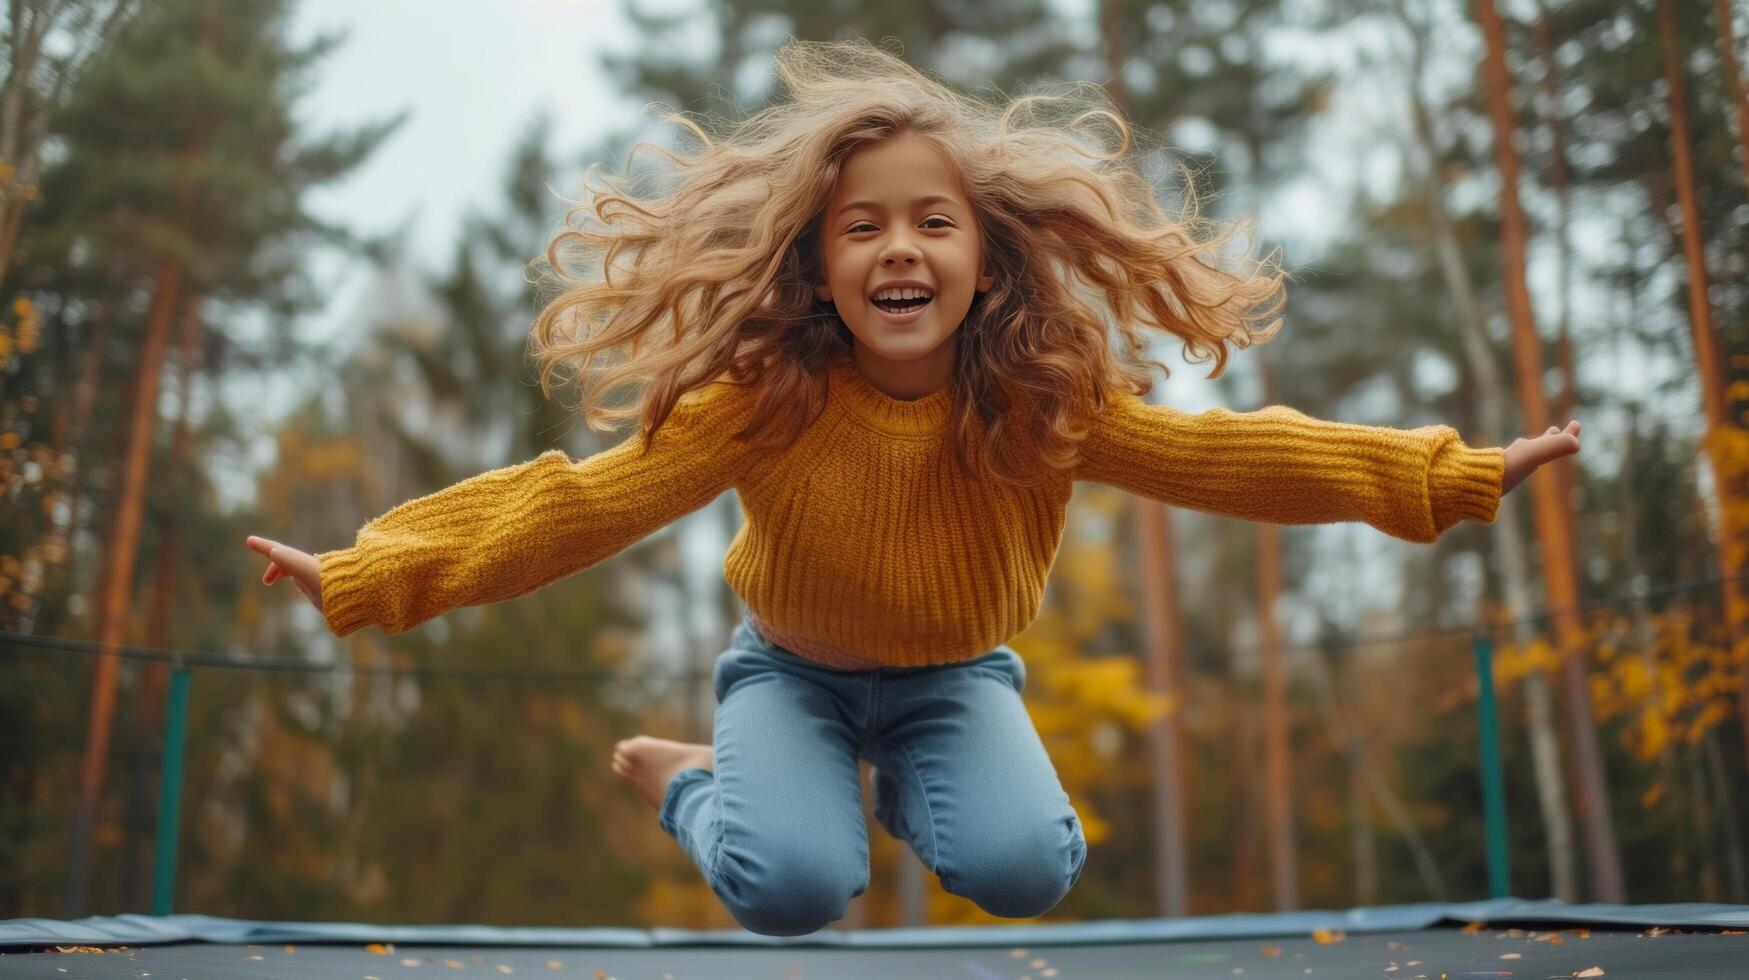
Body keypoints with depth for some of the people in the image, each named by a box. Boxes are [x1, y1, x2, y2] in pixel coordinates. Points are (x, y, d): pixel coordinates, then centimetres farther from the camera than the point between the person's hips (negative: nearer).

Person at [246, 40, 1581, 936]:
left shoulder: (1050, 402, -19)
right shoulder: (760, 403, -26)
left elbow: (1229, 454, -19)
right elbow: (582, 499, -29)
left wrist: (1461, 476, -22)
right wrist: (365, 575, -37)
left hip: (956, 677, 3)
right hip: (793, 670, -2)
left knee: (1025, 870, -22)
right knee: (795, 885, -27)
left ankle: (906, 789, 14)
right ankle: (688, 783, 9)